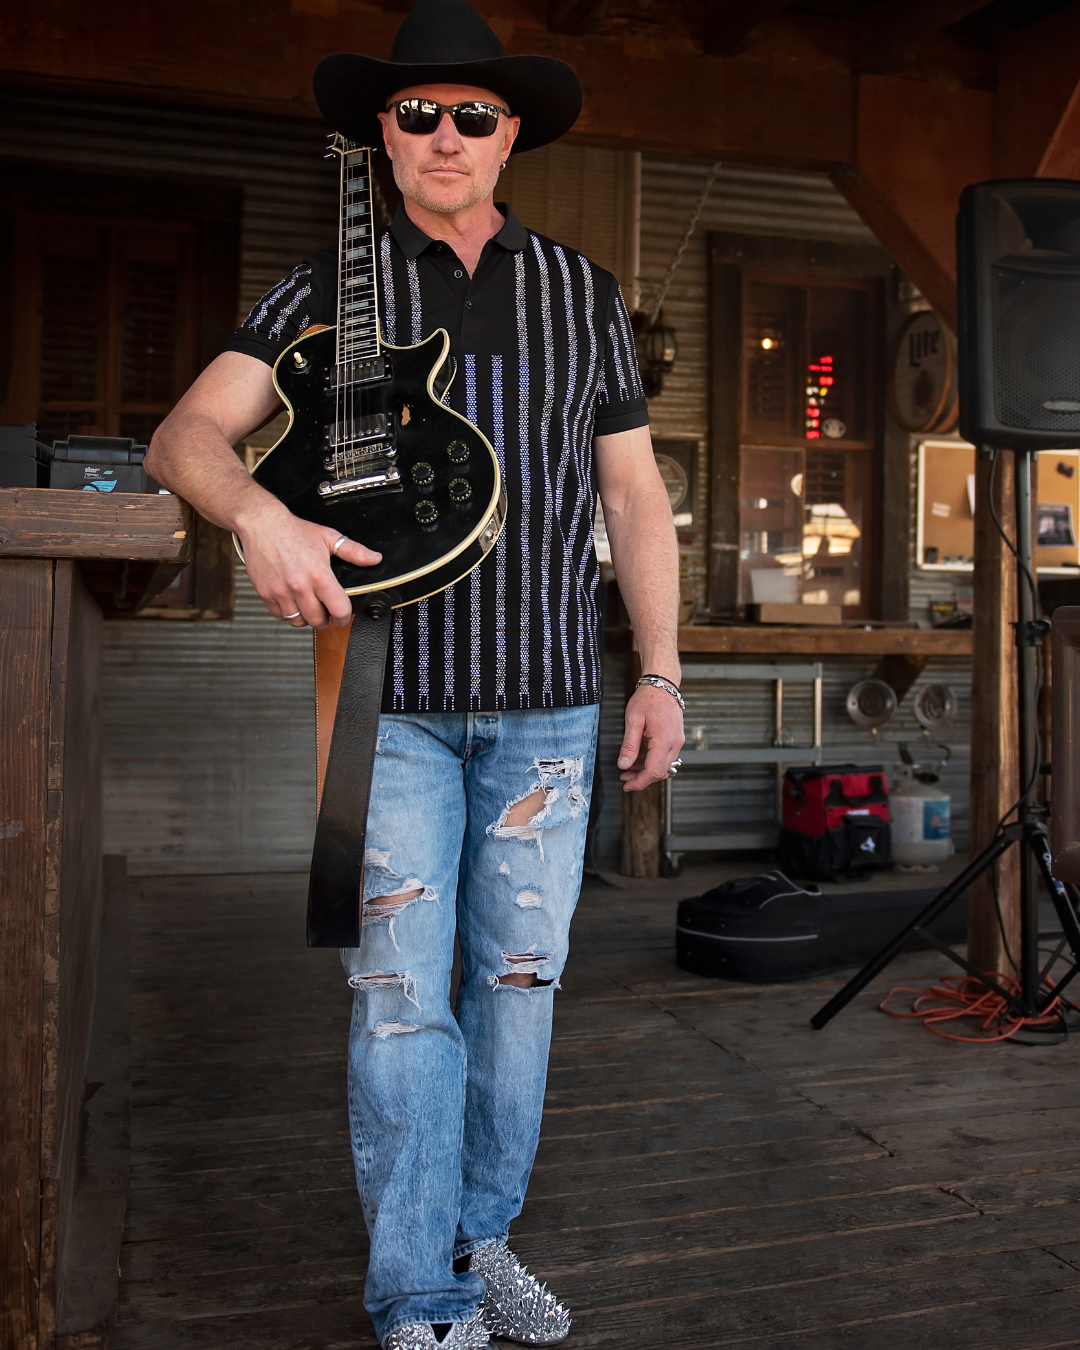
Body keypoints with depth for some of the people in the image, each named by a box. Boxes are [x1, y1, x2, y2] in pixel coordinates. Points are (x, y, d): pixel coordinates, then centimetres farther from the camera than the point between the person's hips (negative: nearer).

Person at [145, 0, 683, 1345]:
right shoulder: (330, 287, 5)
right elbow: (183, 436, -6)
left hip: (546, 697, 3)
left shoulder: (582, 292, 11)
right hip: (388, 692, -2)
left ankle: (479, 1236, 29)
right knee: (400, 993, -2)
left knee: (519, 977, 10)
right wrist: (259, 511, -29)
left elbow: (634, 494, 10)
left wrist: (661, 675, 3)